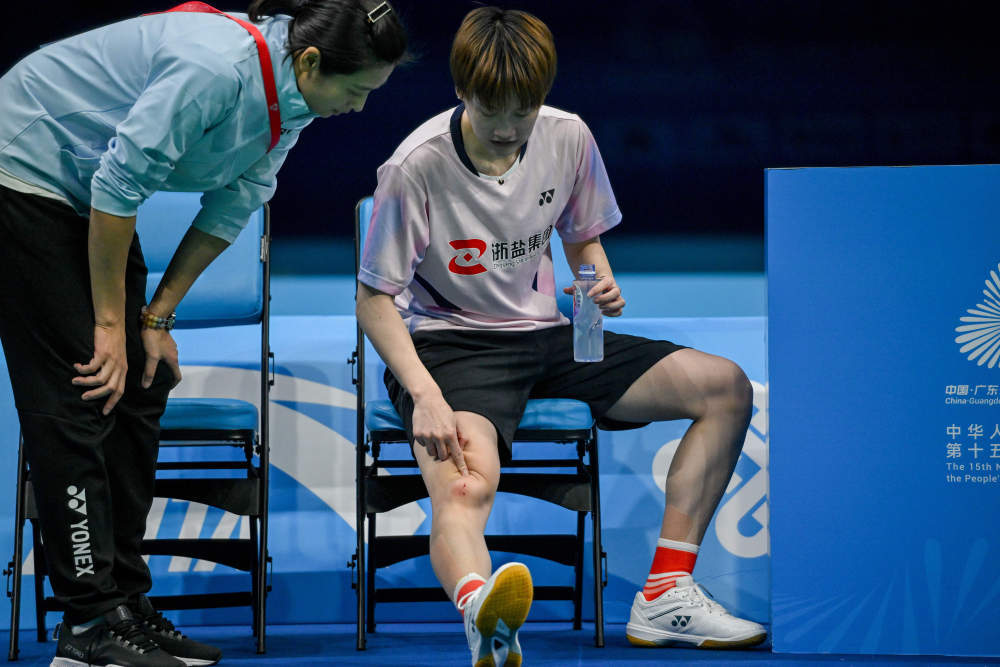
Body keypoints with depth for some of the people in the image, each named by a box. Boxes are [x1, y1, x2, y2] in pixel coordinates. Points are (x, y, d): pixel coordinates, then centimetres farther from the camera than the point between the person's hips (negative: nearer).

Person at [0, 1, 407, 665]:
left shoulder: (291, 96, -5)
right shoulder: (218, 67, -32)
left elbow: (231, 206, 4)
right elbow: (119, 187, -27)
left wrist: (157, 317, 2)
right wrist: (111, 323, -18)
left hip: (88, 197, 9)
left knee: (140, 387, 5)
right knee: (81, 390, -12)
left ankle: (125, 604, 10)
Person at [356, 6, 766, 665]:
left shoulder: (568, 138, -2)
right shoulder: (416, 166, -18)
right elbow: (374, 300, -11)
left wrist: (603, 284, -7)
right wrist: (425, 395, -25)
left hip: (545, 334, 6)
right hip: (447, 344, -6)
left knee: (726, 387, -5)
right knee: (465, 484, -39)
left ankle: (664, 596, -9)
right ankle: (480, 608, -74)